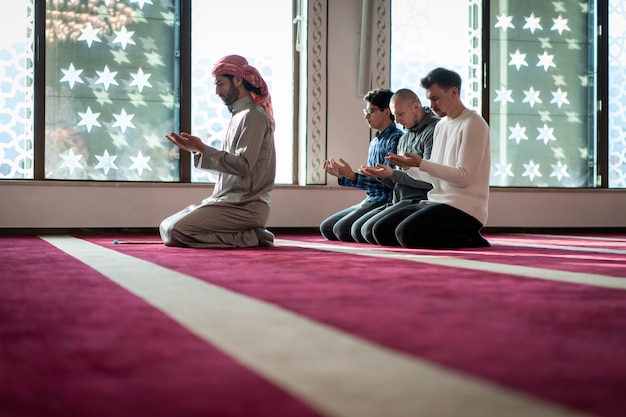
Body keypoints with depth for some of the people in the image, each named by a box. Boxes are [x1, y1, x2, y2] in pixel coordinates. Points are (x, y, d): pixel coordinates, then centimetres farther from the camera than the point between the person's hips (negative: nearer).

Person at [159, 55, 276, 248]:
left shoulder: (252, 115, -11)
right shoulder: (240, 114, 19)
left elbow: (243, 165, -21)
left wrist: (202, 148, -18)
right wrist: (196, 149, 4)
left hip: (245, 207, -10)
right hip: (230, 201, 10)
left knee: (176, 232, -20)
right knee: (166, 227, 9)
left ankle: (248, 237, -9)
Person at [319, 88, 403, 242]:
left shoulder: (396, 138, -12)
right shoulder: (375, 142, 17)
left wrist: (352, 176, -23)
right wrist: (341, 175, 11)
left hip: (385, 201, -10)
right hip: (370, 200, 10)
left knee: (342, 229, -24)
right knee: (326, 228, 6)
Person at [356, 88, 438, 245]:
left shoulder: (433, 131, -9)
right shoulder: (404, 138, 20)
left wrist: (392, 174, -17)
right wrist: (381, 175, 0)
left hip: (419, 201, -10)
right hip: (400, 201, 10)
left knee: (378, 230, -25)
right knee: (358, 229, 1)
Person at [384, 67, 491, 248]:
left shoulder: (473, 124, -8)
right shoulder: (441, 125, 18)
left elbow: (464, 176, -16)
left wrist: (421, 164, -19)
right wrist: (408, 166, 0)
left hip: (464, 208, -9)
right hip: (439, 201, 9)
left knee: (406, 233, -26)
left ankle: (468, 239, -7)